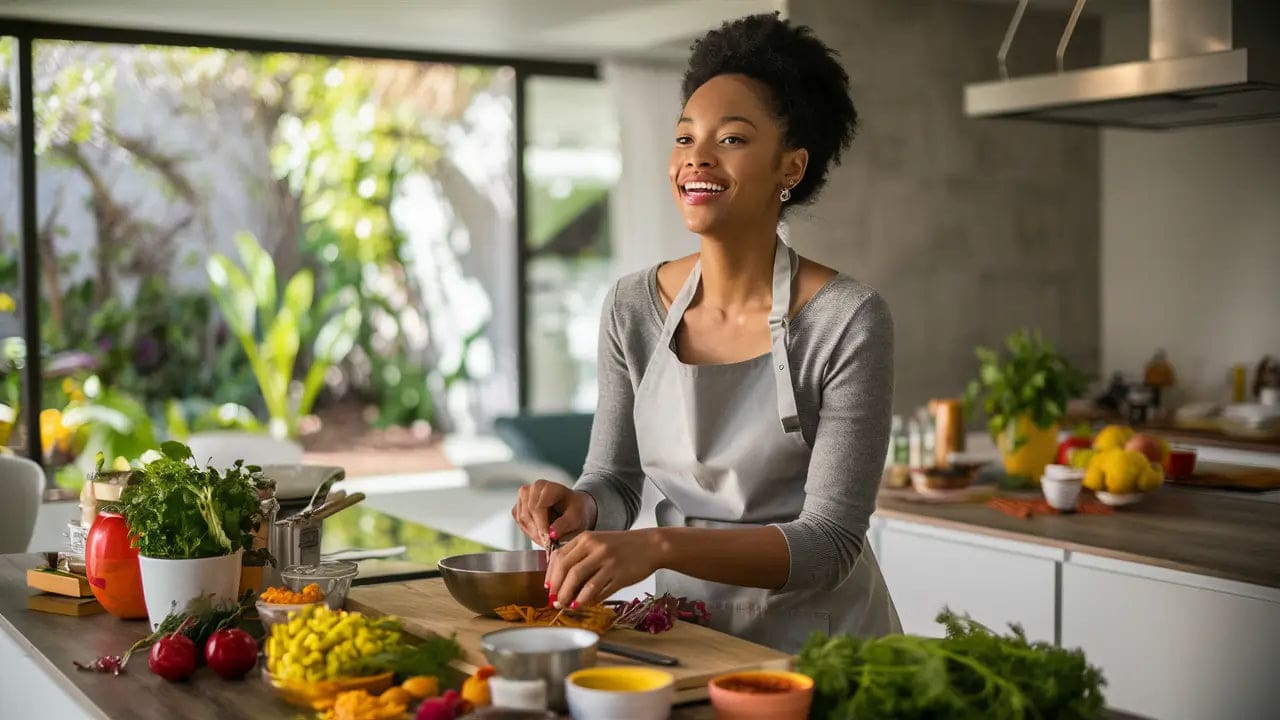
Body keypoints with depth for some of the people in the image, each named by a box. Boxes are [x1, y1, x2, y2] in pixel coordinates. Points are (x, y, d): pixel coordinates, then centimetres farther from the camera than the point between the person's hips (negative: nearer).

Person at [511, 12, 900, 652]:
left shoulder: (849, 322, -11)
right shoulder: (633, 308, 1)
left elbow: (830, 541, -14)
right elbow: (614, 486, 9)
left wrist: (660, 545, -26)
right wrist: (579, 507, -14)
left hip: (814, 645, -3)